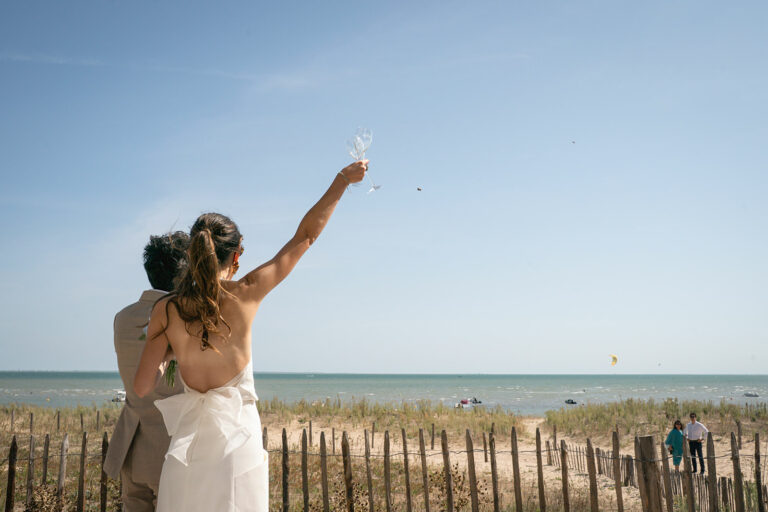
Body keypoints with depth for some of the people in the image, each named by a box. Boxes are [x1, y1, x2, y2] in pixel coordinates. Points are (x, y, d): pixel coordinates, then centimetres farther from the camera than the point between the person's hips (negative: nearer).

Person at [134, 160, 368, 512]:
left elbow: (141, 387, -2)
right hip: (238, 441, -2)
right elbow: (305, 235, 1)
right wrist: (342, 180, 10)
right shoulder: (245, 294, -8)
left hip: (189, 442, 2)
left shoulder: (166, 311, -4)